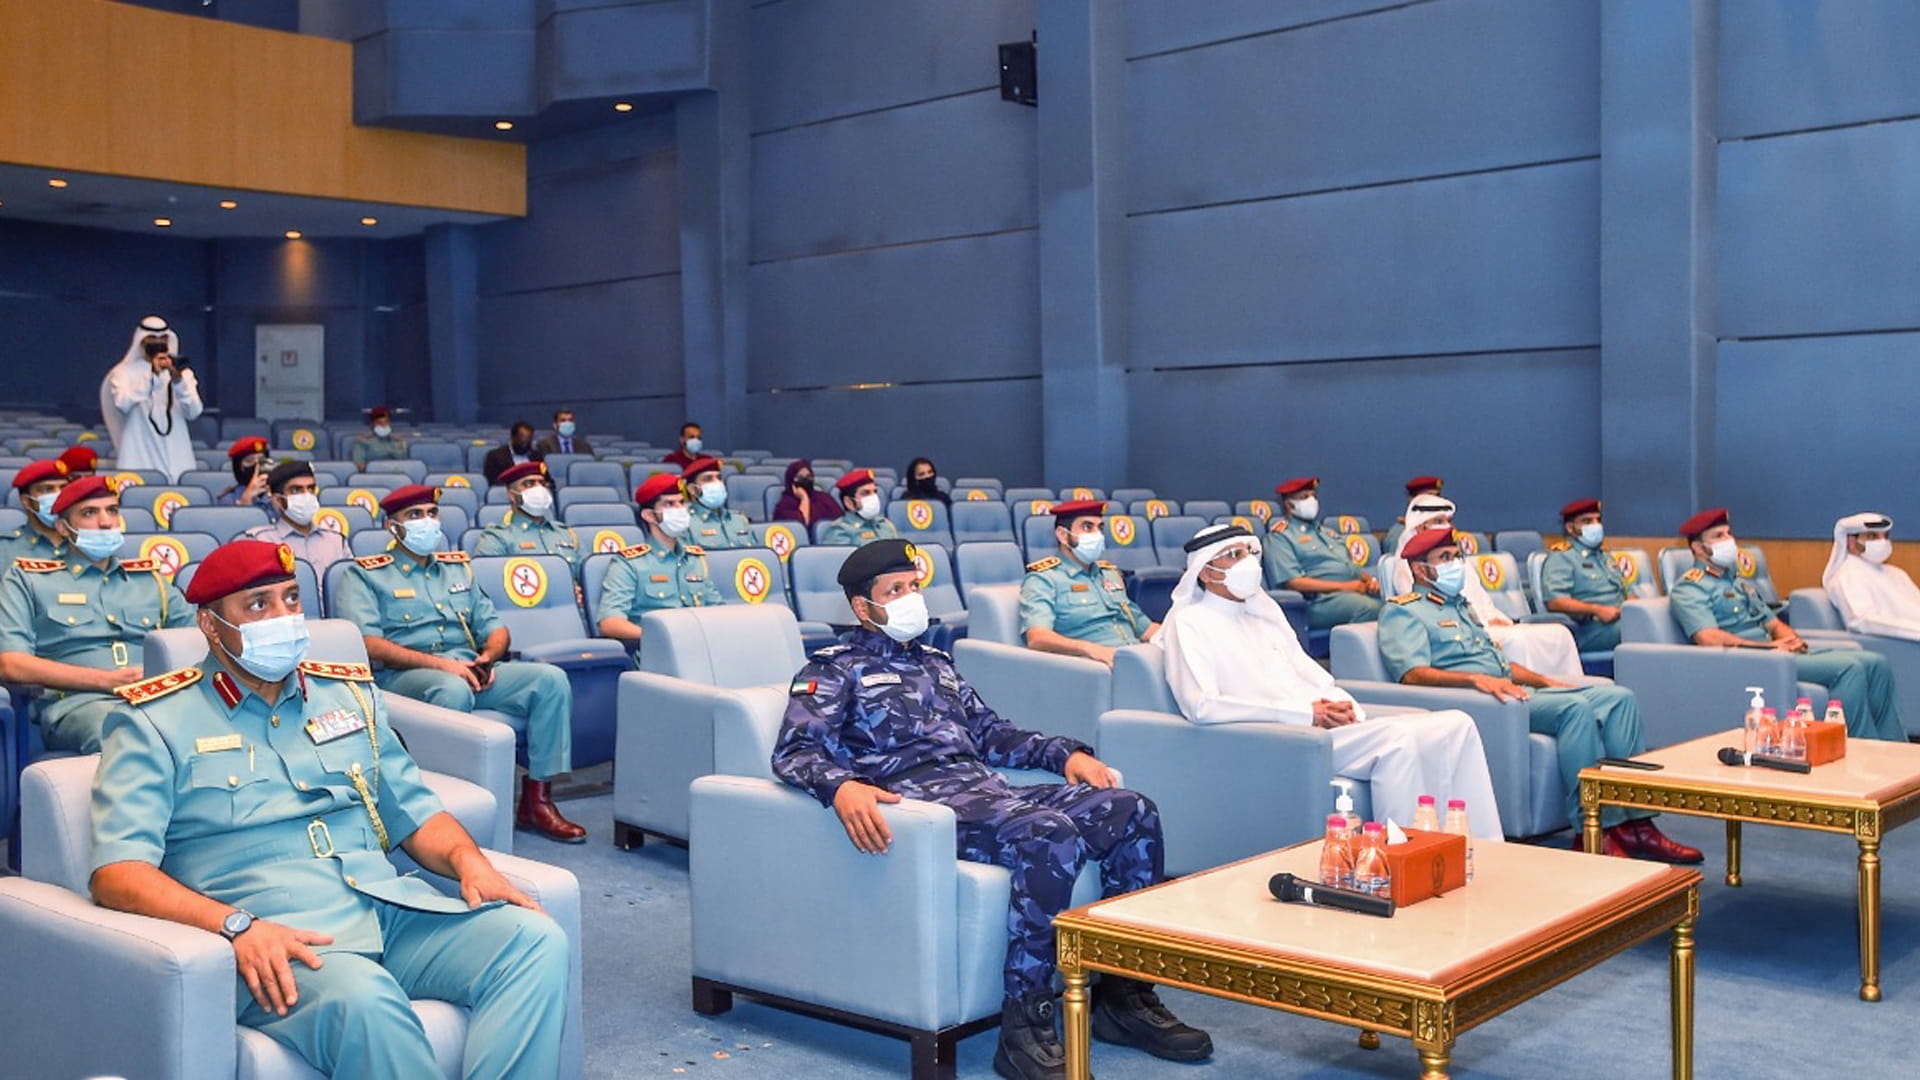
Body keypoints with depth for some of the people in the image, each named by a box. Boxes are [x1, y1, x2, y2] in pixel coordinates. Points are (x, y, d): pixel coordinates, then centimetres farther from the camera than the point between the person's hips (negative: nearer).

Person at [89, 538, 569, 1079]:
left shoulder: (350, 695, 22)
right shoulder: (154, 722, 6)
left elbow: (414, 812, 23)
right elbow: (117, 871, -6)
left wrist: (468, 860, -1)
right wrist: (236, 924, -23)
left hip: (390, 907, 5)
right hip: (270, 934, -5)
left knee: (536, 939, -22)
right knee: (360, 996, -38)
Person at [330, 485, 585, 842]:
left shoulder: (458, 568, 26)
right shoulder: (364, 576, 8)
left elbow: (495, 628, 24)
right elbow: (368, 644, -8)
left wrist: (488, 656, -2)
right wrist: (438, 663, -18)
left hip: (471, 670, 5)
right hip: (403, 676, -5)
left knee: (552, 678, -18)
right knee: (453, 689, -40)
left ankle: (537, 799, -16)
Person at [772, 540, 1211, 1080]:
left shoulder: (935, 662, 30)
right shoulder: (836, 669, 9)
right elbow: (795, 751, -6)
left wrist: (1064, 752, 13)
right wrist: (841, 786, -29)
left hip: (987, 790, 7)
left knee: (1133, 812, -12)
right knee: (1051, 835, -35)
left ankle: (1124, 995, -4)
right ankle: (1025, 1025, -28)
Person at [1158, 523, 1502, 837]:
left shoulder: (1263, 607, 23)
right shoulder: (1190, 623, -1)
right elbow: (1201, 706, -16)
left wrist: (1343, 705, 0)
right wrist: (1305, 713, -16)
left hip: (1319, 723, 8)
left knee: (1457, 726, -7)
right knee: (1396, 739, -30)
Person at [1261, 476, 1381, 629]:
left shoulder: (1325, 531, 30)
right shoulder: (1279, 537, 4)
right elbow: (1293, 582, -9)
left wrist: (1369, 580, 6)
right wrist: (1343, 586, -13)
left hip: (1356, 591, 7)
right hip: (1319, 599, -7)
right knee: (1368, 607, -35)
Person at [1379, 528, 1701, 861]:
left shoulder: (1461, 606, 30)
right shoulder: (1403, 611, 1)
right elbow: (1412, 674, -16)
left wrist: (1547, 682, 15)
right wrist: (1476, 679, -29)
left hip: (1515, 694, 9)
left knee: (1619, 697, -7)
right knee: (1574, 707, -29)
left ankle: (1635, 822, -12)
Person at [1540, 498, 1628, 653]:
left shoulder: (1604, 556, 30)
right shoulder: (1561, 557, 2)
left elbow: (1624, 592, 28)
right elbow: (1554, 602, -11)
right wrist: (1597, 610, -19)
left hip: (1619, 620, 7)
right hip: (1588, 629, -7)